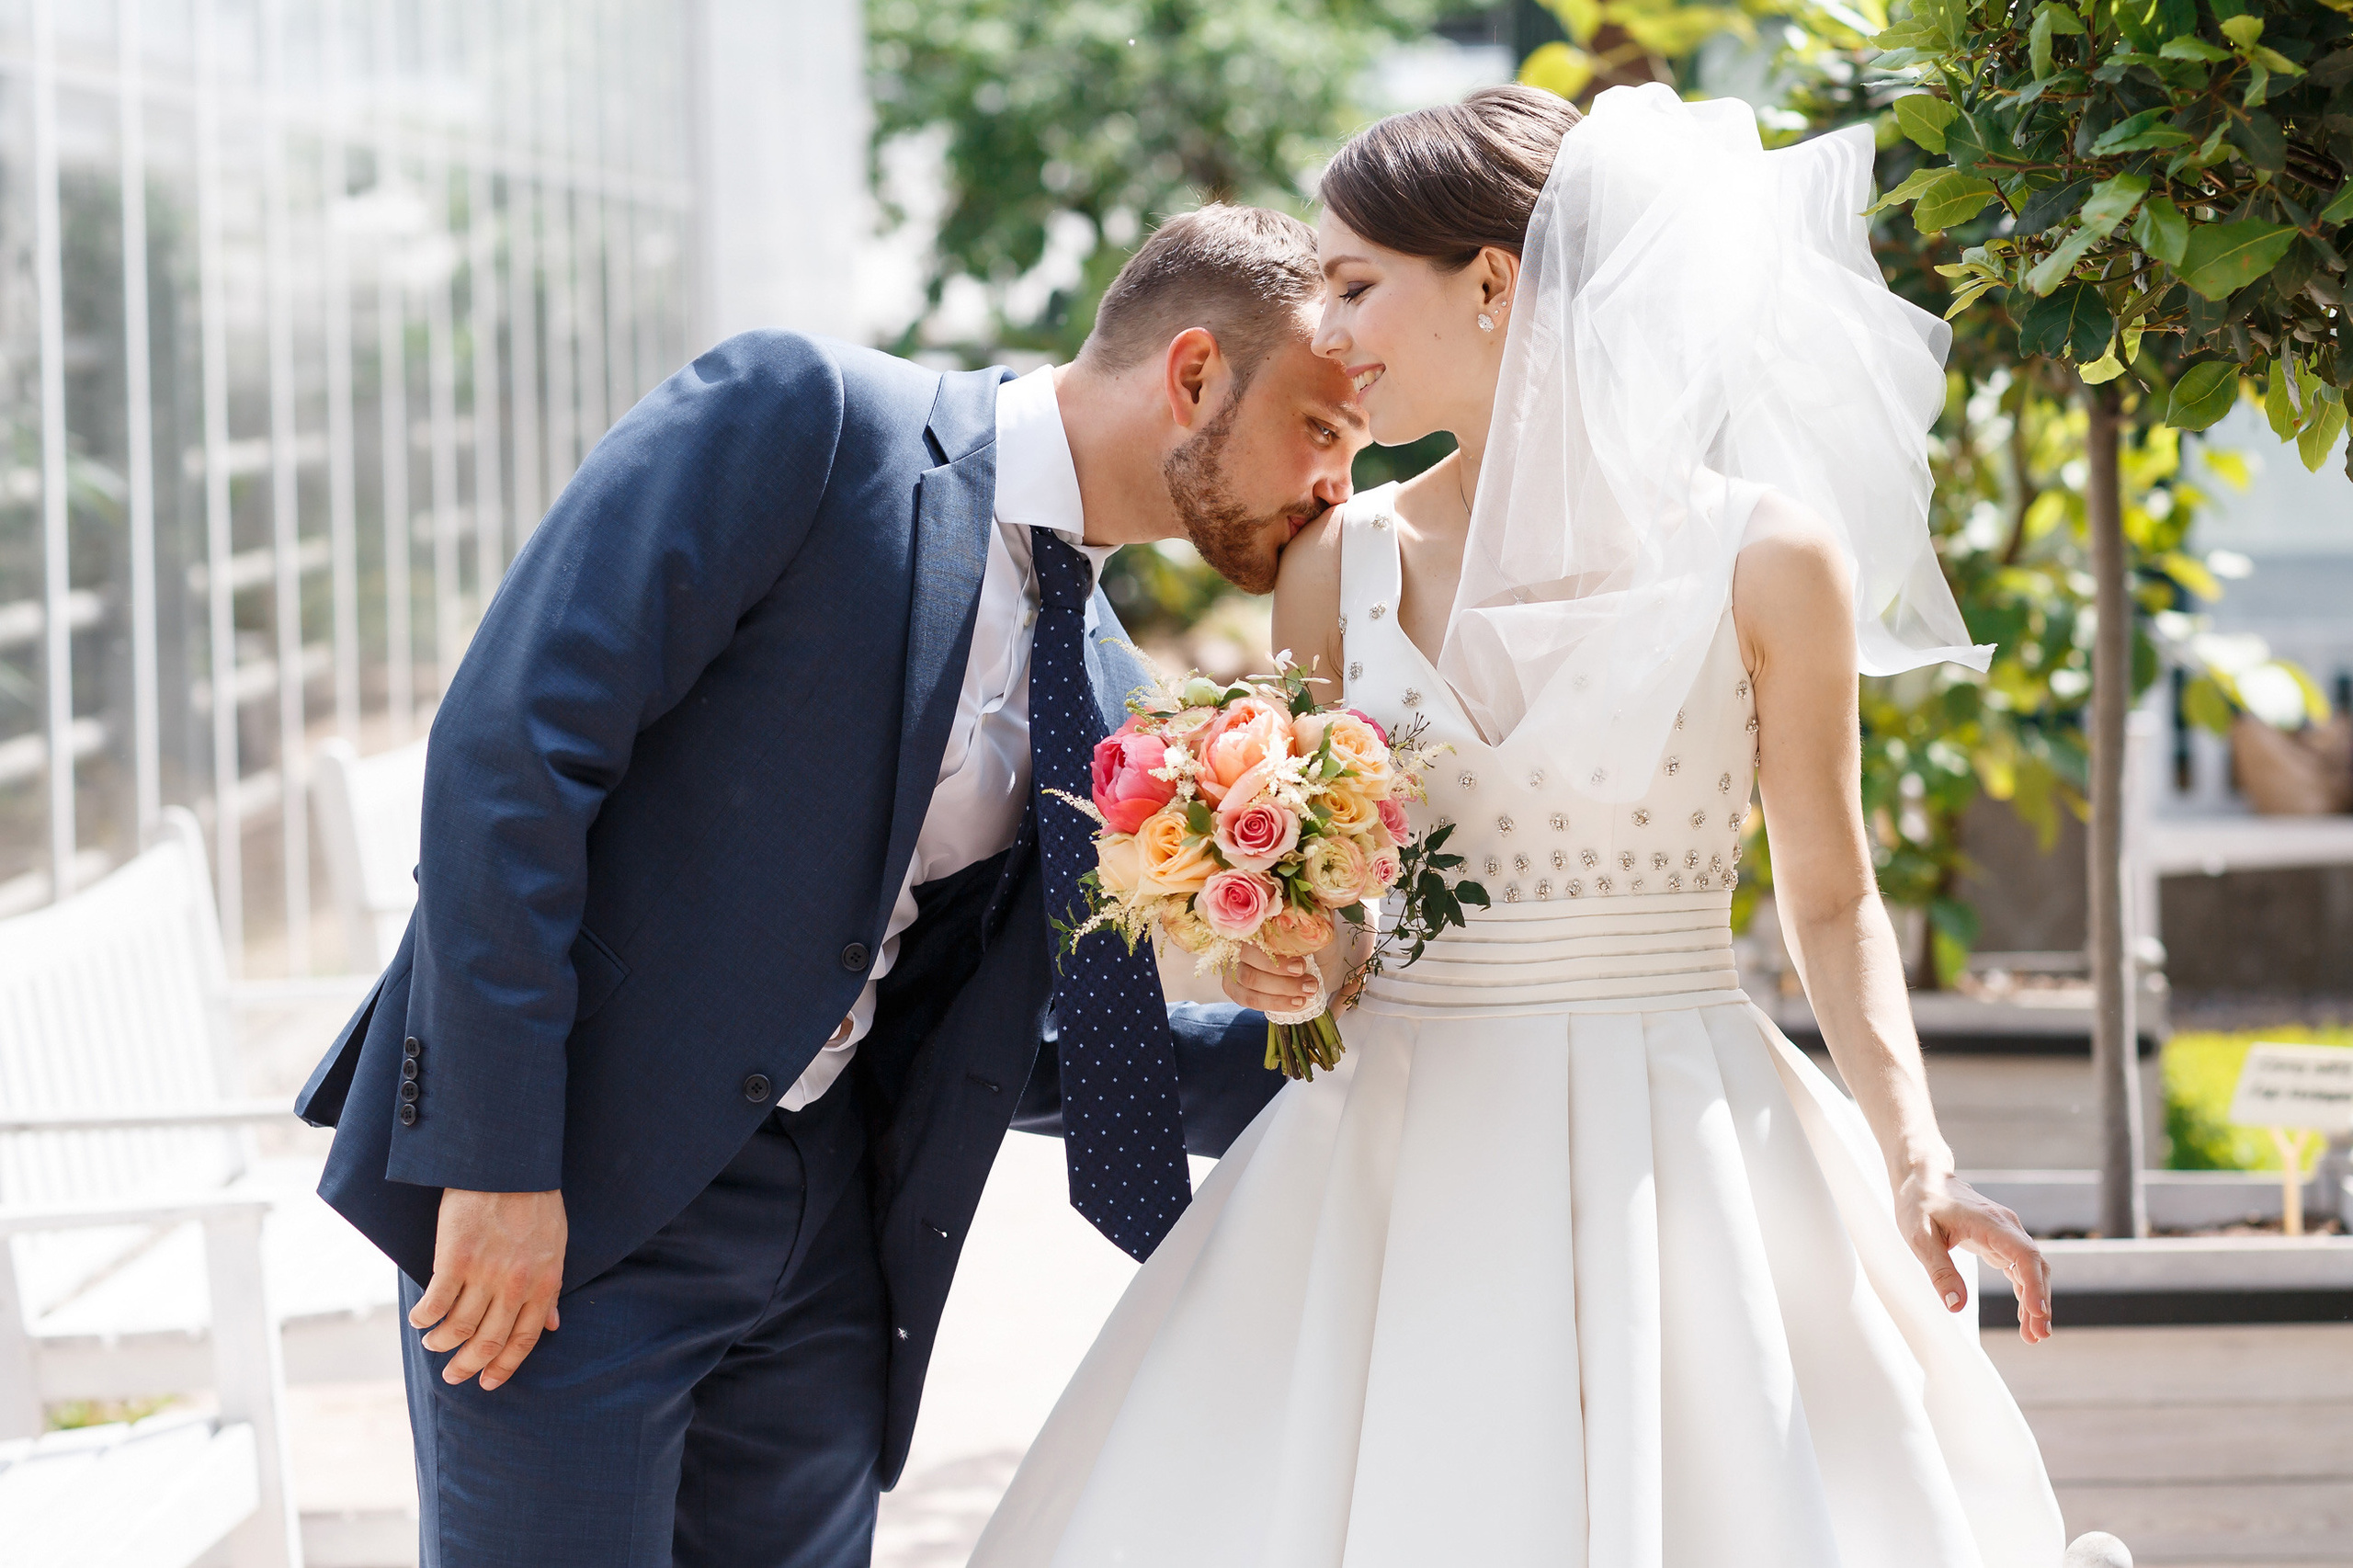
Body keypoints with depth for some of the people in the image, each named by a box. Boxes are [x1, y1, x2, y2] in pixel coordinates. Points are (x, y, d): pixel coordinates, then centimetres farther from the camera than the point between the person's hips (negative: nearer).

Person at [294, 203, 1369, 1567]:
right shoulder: (799, 419, -10)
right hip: (562, 1201, -7)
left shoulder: (1103, 703, 10)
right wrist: (496, 1159, -21)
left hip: (825, 1233, 7)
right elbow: (508, 742, -17)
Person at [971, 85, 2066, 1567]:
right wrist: (1289, 968, -9)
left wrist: (1914, 1158, -9)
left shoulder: (1762, 555, -4)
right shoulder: (1342, 562, 5)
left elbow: (1832, 897, 3)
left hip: (1683, 1154, -2)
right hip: (1399, 1159, 2)